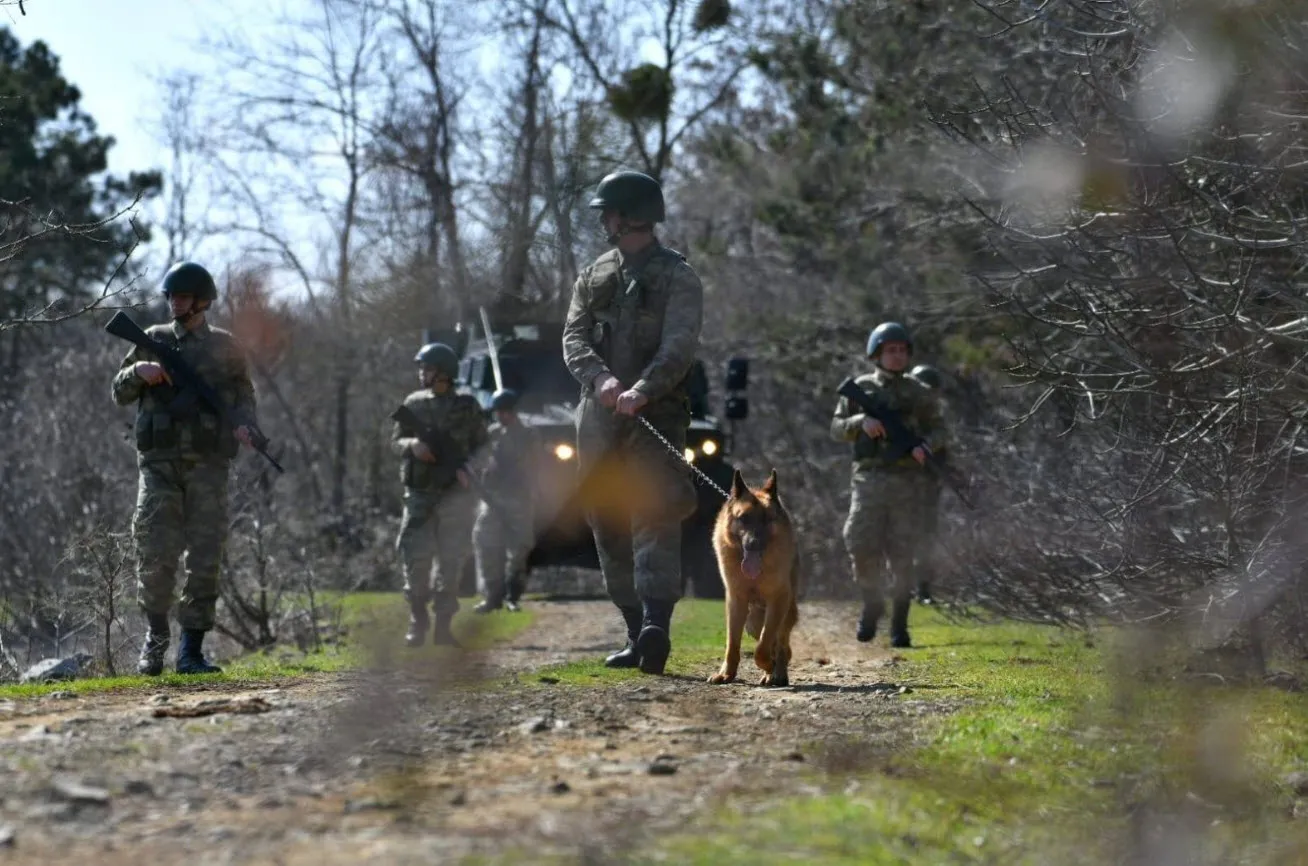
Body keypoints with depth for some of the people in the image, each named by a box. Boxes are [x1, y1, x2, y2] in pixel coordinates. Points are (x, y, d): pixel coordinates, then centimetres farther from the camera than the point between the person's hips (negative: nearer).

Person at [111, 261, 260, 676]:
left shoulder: (224, 346, 10)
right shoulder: (153, 341, 11)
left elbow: (243, 394, 13)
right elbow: (120, 392, 15)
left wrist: (244, 424, -8)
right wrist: (139, 372, -6)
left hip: (207, 465, 0)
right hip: (159, 463, 0)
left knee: (206, 559, -3)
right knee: (156, 556, -8)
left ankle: (191, 650, 3)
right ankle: (155, 636, 13)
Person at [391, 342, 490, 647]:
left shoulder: (466, 406, 3)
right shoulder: (414, 403, 8)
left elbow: (482, 445, 6)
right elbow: (395, 441, 10)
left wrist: (467, 467, -12)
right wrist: (412, 446, -12)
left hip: (455, 493, -1)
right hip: (419, 493, 1)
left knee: (451, 560, -1)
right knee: (415, 558, -6)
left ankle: (443, 626, 5)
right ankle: (417, 622, 5)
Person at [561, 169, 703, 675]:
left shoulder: (677, 278, 1)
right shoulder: (593, 277, 17)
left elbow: (679, 348, -13)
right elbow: (574, 339, 4)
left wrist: (642, 390, -31)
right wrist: (600, 378, -18)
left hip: (656, 414, -6)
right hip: (598, 418, 6)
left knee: (655, 516, -19)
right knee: (610, 528, 6)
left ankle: (657, 626, -32)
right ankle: (636, 634, 12)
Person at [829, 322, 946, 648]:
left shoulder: (918, 393, 11)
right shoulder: (860, 388, 9)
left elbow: (938, 429, 13)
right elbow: (837, 428, 9)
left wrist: (925, 446, -9)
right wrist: (861, 422, -12)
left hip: (907, 481, 0)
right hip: (869, 477, 0)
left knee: (902, 554, -3)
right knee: (862, 545, -12)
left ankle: (899, 624, 5)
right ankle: (872, 604, 12)